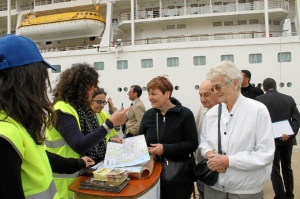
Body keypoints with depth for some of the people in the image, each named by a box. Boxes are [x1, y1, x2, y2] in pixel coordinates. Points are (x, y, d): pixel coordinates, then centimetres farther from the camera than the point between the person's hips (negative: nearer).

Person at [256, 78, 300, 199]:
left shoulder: (259, 100, -6)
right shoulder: (289, 99, 7)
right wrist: (290, 133, -12)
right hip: (287, 139, 5)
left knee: (274, 169, 5)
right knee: (287, 167, 20)